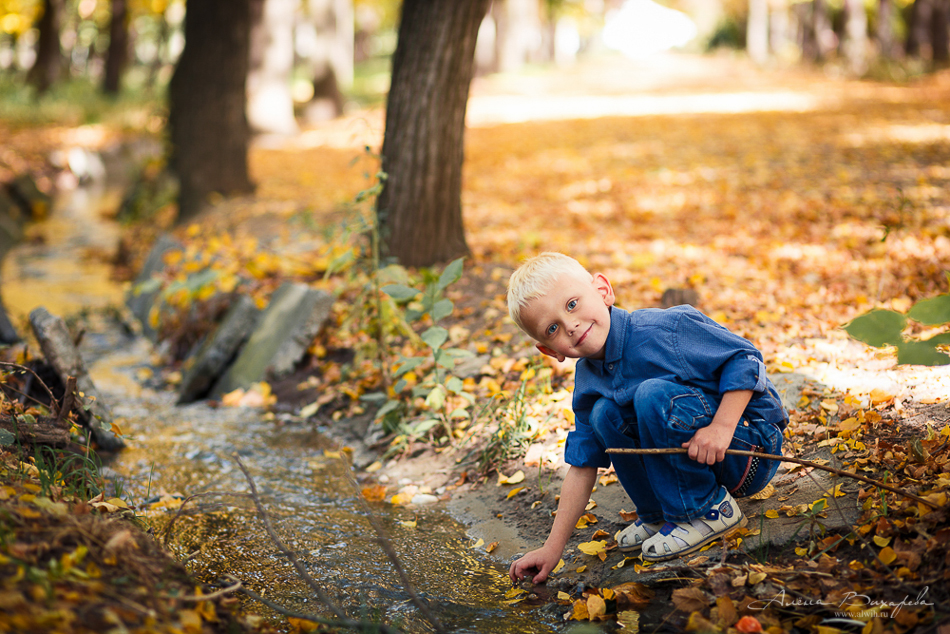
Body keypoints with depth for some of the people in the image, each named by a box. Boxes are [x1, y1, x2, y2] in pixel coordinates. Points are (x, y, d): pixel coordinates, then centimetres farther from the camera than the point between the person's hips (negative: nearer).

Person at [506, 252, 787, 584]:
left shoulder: (664, 329, -22)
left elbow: (744, 358, -20)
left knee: (654, 395, -29)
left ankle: (709, 510, -13)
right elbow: (582, 467, 2)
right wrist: (553, 548, -2)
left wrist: (722, 426, -32)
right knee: (604, 415, -13)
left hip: (753, 443, -6)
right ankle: (659, 512, 5)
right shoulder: (586, 383, -1)